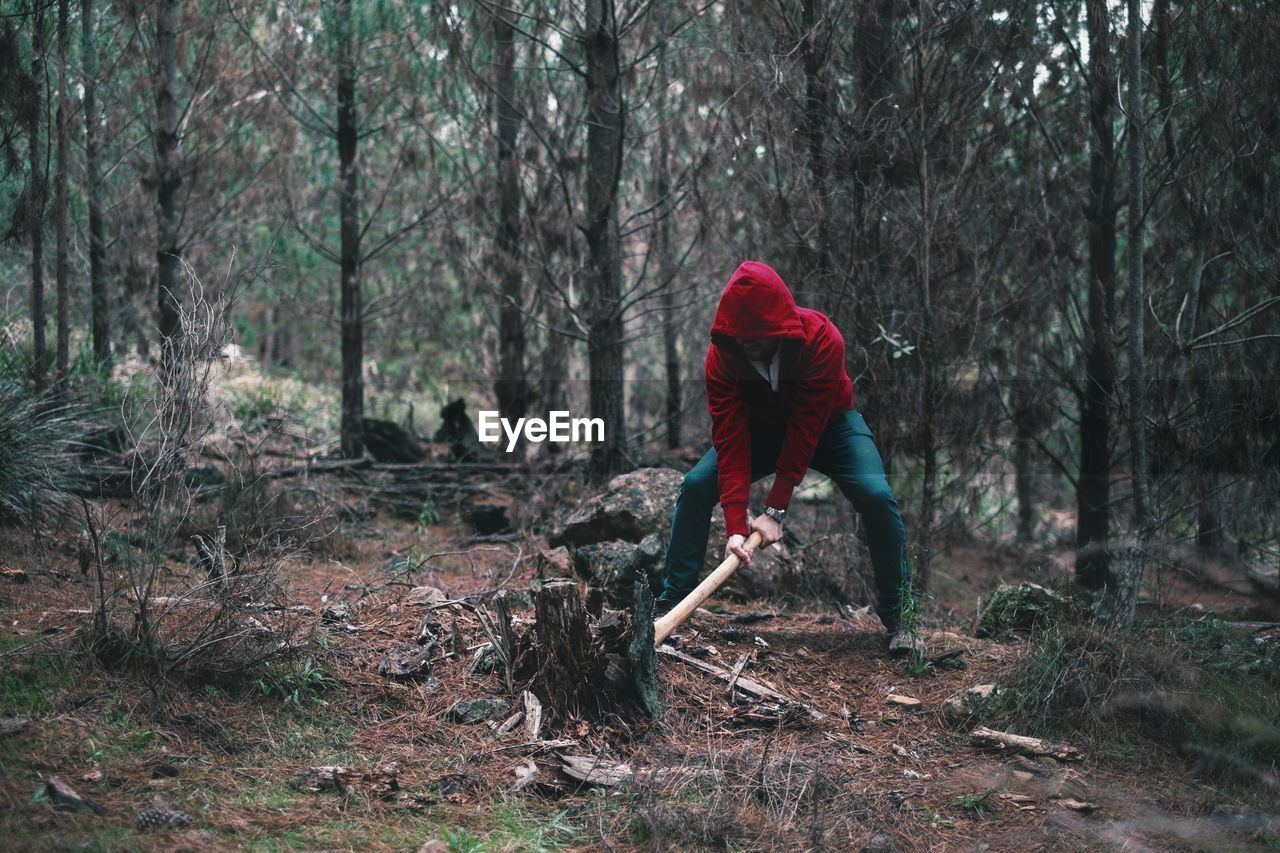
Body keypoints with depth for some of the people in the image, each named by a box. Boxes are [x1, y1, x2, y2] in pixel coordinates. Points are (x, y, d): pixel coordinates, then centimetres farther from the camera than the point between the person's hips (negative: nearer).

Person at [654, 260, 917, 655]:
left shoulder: (822, 340, -35)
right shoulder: (722, 355, -27)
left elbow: (805, 430, -34)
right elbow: (730, 439, -30)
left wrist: (776, 510, -34)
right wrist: (735, 524, -37)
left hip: (829, 423, -2)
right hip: (761, 427, 2)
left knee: (876, 495, -26)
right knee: (696, 485, -18)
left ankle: (897, 615, -11)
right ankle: (671, 603, -8)